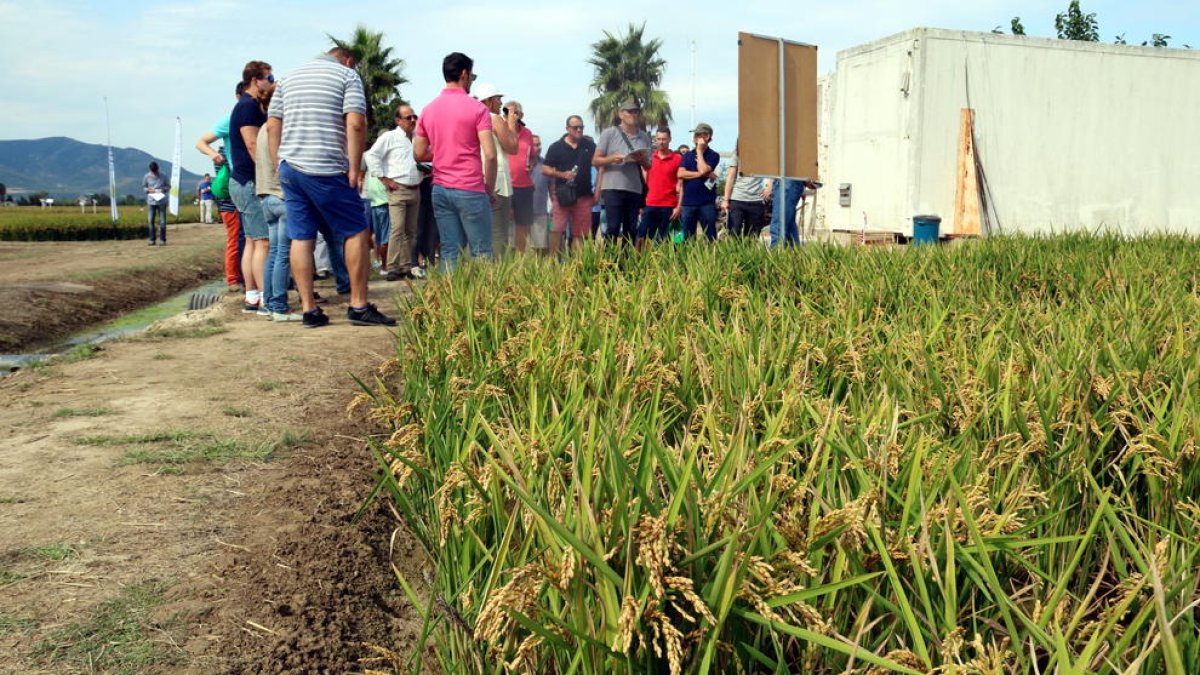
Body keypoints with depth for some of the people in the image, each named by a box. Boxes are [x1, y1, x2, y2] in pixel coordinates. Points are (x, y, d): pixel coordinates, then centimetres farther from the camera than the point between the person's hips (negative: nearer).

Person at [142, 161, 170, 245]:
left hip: (161, 201, -1)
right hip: (151, 202, 1)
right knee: (150, 221, 0)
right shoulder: (146, 177, 1)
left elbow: (168, 186, 9)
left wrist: (163, 189, -11)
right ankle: (152, 240, 8)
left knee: (162, 222, 0)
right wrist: (149, 190, -9)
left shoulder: (163, 177, 0)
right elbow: (143, 187, 11)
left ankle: (163, 240, 8)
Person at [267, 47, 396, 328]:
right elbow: (355, 124, -11)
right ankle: (359, 306, 3)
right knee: (357, 233, 3)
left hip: (289, 168, 6)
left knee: (300, 238, 6)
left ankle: (309, 310, 7)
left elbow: (272, 126, 15)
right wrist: (354, 168, -8)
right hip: (325, 169, -6)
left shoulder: (290, 78, 20)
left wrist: (280, 165, 16)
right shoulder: (348, 75, 3)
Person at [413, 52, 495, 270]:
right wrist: (490, 189, -1)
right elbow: (490, 155, -12)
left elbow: (419, 154, 12)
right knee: (481, 254, 0)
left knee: (449, 253, 7)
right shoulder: (476, 108, -6)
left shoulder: (428, 110, 9)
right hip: (470, 190, -5)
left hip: (440, 189, 6)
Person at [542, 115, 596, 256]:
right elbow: (545, 169, 3)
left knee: (580, 234, 2)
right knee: (557, 230, -10)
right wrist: (562, 174, -14)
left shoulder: (590, 146, 10)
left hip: (584, 196, 2)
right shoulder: (556, 147, 5)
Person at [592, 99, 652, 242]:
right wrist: (612, 159, -17)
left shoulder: (644, 137, 13)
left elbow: (648, 166, 18)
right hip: (613, 188, -4)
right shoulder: (609, 133, 2)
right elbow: (596, 161, 2)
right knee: (613, 227, -9)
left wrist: (642, 160, -4)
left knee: (631, 229, 5)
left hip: (635, 189, 4)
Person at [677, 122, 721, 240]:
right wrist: (701, 174, -7)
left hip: (707, 203, -4)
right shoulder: (687, 156, 14)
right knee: (687, 238, 6)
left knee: (710, 237, -2)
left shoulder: (713, 155, 2)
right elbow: (680, 174, 0)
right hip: (687, 202, 4)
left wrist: (700, 151, -4)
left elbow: (703, 170, -14)